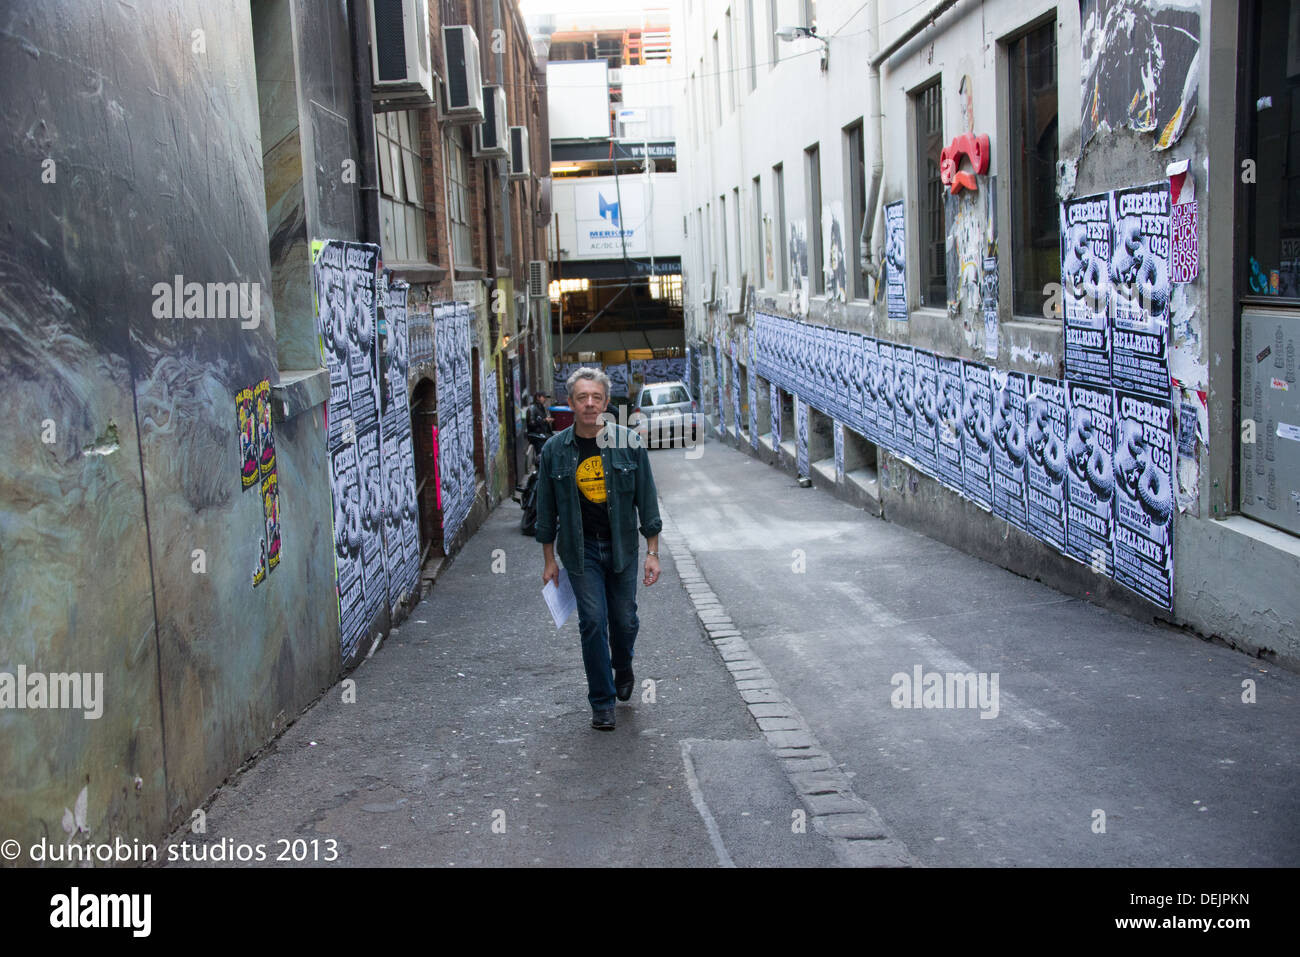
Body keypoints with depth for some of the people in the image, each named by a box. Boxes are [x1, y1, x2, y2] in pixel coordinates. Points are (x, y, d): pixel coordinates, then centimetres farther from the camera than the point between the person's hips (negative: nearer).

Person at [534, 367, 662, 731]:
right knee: (593, 621, -6)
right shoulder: (555, 449, -4)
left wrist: (652, 552, -2)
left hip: (622, 545, 1)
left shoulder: (628, 442, -5)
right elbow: (546, 509, 5)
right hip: (580, 548, -1)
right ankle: (602, 703, 7)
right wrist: (549, 559, 6)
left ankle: (623, 667, 41)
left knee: (624, 620, 8)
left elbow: (646, 497, 0)